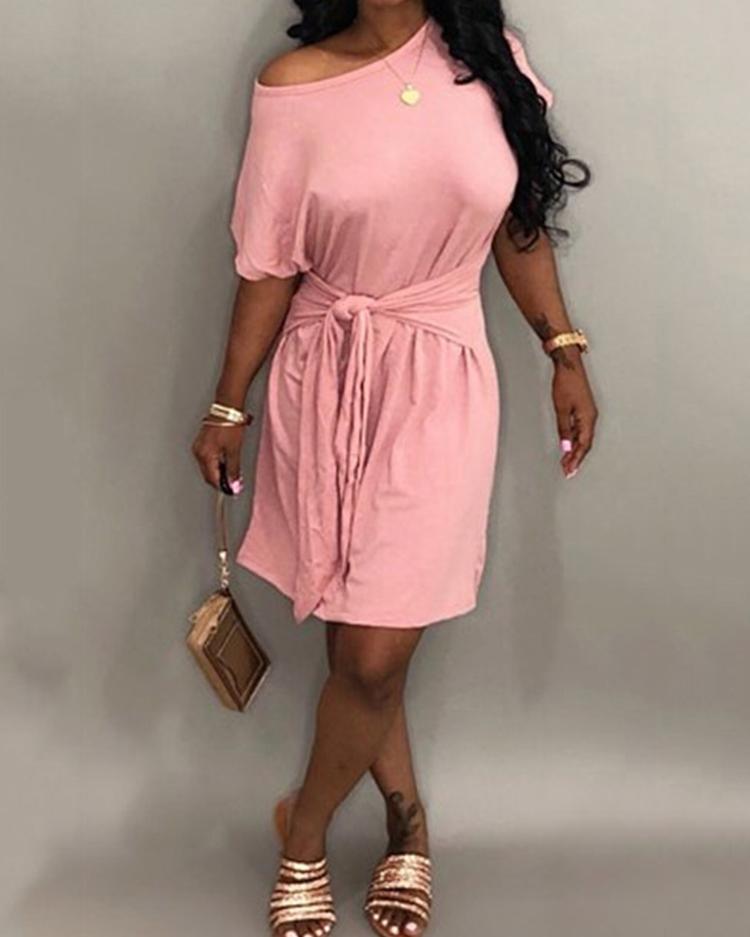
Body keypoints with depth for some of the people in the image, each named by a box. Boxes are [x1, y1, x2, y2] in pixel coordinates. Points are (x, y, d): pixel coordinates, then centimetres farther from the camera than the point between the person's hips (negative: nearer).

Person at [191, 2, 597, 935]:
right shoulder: (292, 87, -6)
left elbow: (516, 223, 9)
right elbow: (269, 266, 0)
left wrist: (563, 349, 6)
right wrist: (227, 407, 5)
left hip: (439, 386, 0)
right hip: (327, 382, 0)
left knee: (374, 657, -3)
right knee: (356, 647, 8)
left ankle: (305, 828, 25)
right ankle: (407, 818, 34)